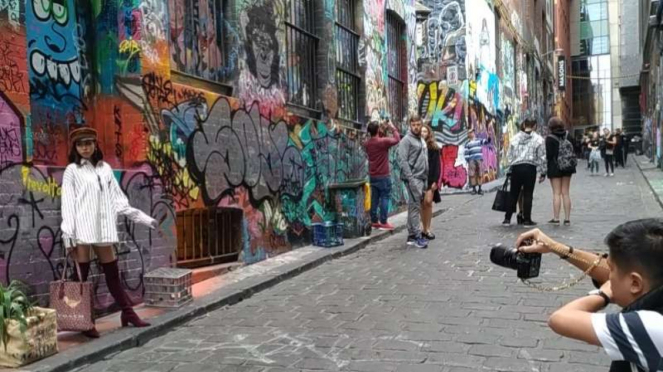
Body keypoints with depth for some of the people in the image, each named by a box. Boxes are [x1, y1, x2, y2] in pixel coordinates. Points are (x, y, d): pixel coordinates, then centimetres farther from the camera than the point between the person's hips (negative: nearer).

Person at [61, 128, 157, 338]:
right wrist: (67, 233, -14)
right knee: (82, 275, -1)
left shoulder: (105, 168, 14)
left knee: (112, 273, 10)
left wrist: (143, 218, 12)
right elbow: (67, 203, -4)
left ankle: (128, 313, 17)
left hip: (103, 228, 4)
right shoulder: (72, 170, 3)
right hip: (82, 229, -4)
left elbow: (118, 199, 15)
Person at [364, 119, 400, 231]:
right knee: (385, 198, -1)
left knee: (374, 198, 11)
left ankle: (374, 221, 15)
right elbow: (396, 139, -1)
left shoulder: (367, 144, 2)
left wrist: (384, 132, 16)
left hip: (372, 176, 6)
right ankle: (383, 222, -1)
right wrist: (393, 128, 11)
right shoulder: (383, 141, -16)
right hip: (383, 175, -6)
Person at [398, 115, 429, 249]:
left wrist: (425, 178, 16)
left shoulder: (422, 140, 19)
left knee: (414, 206, 10)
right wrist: (410, 178, -20)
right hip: (413, 178, -8)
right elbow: (403, 160, -15)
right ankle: (417, 236, -7)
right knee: (415, 206, -9)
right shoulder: (406, 140, -7)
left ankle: (411, 235, 15)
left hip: (422, 178, 8)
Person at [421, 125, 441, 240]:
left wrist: (435, 180, -9)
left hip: (430, 178, -1)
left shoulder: (433, 147, 3)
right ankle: (424, 228, 11)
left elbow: (437, 165, 0)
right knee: (422, 204, 4)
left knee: (428, 202, -10)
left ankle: (427, 229, -2)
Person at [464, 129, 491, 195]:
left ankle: (480, 189, 5)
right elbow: (466, 154, 4)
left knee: (479, 175, 1)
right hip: (471, 160, -1)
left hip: (479, 160, 1)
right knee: (472, 175, -6)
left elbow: (487, 142, 1)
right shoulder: (467, 144, 8)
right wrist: (468, 161, -4)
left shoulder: (479, 140, 13)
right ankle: (474, 189, 0)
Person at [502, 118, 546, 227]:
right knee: (528, 195, 4)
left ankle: (507, 218, 11)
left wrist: (510, 169, 17)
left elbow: (509, 155, 8)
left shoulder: (515, 138, 7)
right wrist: (543, 173, 5)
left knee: (513, 194, 10)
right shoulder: (538, 139, 0)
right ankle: (527, 219, 7)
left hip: (516, 168, 2)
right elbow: (542, 157, 0)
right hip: (530, 168, -2)